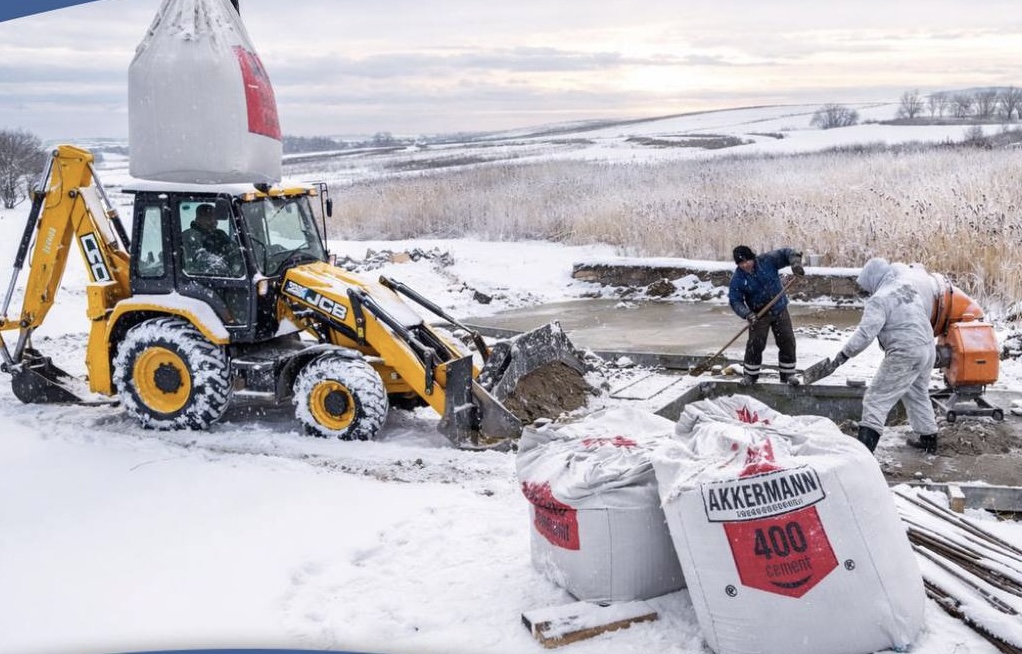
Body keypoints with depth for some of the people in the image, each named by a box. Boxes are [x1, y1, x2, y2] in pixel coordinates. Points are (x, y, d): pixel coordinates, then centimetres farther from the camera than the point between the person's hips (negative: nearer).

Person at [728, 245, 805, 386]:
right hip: (759, 315, -2)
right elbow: (735, 300, -15)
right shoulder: (738, 279, -14)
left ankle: (787, 374, 19)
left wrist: (795, 262, -30)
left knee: (787, 342, 4)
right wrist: (747, 314, -30)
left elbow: (786, 253, -9)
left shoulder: (768, 260, -13)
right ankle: (750, 375, 10)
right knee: (755, 345, -7)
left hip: (780, 310, 2)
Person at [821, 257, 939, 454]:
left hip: (905, 355, -9)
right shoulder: (909, 285, 8)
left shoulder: (879, 300, -17)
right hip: (928, 348, 9)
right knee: (919, 395, 27)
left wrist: (844, 353, -18)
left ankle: (864, 446, -14)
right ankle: (929, 440, 37)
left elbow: (865, 332, -24)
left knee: (877, 399, -6)